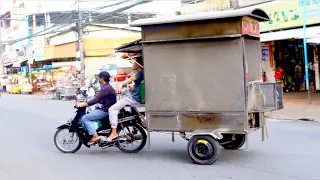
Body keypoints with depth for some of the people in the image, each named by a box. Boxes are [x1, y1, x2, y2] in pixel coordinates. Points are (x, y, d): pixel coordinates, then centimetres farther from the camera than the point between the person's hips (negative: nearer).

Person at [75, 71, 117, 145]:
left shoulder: (105, 88, -16)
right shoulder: (108, 87, 17)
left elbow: (96, 100, -23)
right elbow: (99, 100, 23)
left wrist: (82, 105, -20)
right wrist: (85, 103, 21)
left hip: (106, 110, -11)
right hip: (106, 109, 11)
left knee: (85, 118, -14)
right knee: (88, 114, 23)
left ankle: (95, 136, -22)